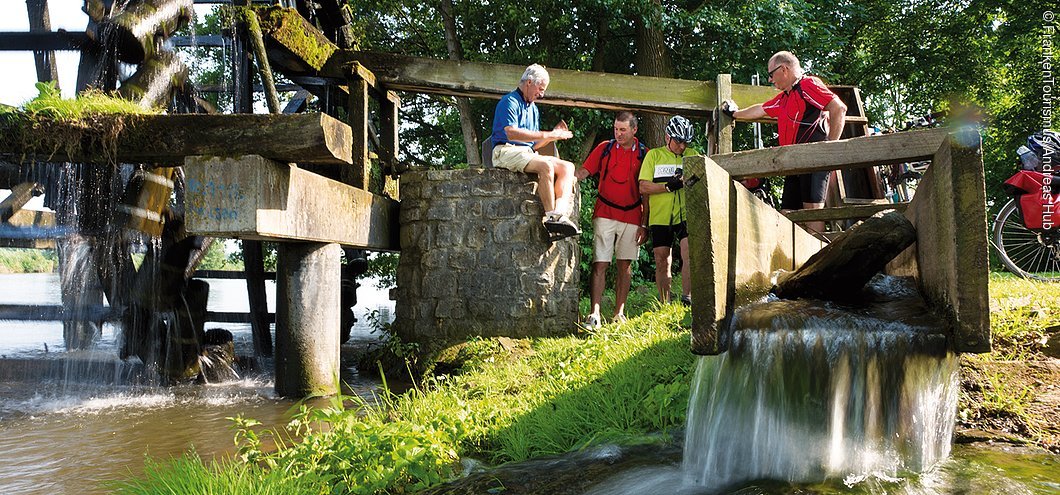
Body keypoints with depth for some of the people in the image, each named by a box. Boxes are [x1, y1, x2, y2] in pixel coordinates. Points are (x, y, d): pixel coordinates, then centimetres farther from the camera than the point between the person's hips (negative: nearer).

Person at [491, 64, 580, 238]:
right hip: (507, 152, -9)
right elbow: (511, 132, -20)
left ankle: (560, 212, -31)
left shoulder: (534, 109, 25)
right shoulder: (510, 102, -3)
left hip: (528, 153, 9)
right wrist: (547, 135, -19)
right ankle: (551, 217, -32)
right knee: (546, 165, -33)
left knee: (567, 166, -10)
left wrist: (554, 134, 6)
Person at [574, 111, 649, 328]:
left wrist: (644, 224, 1)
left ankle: (619, 312, 11)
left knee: (625, 265, 5)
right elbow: (583, 171, 2)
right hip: (605, 214, -1)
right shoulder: (604, 148, 6)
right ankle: (594, 314, -9)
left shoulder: (644, 154, 5)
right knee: (600, 264, -7)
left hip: (632, 217, 1)